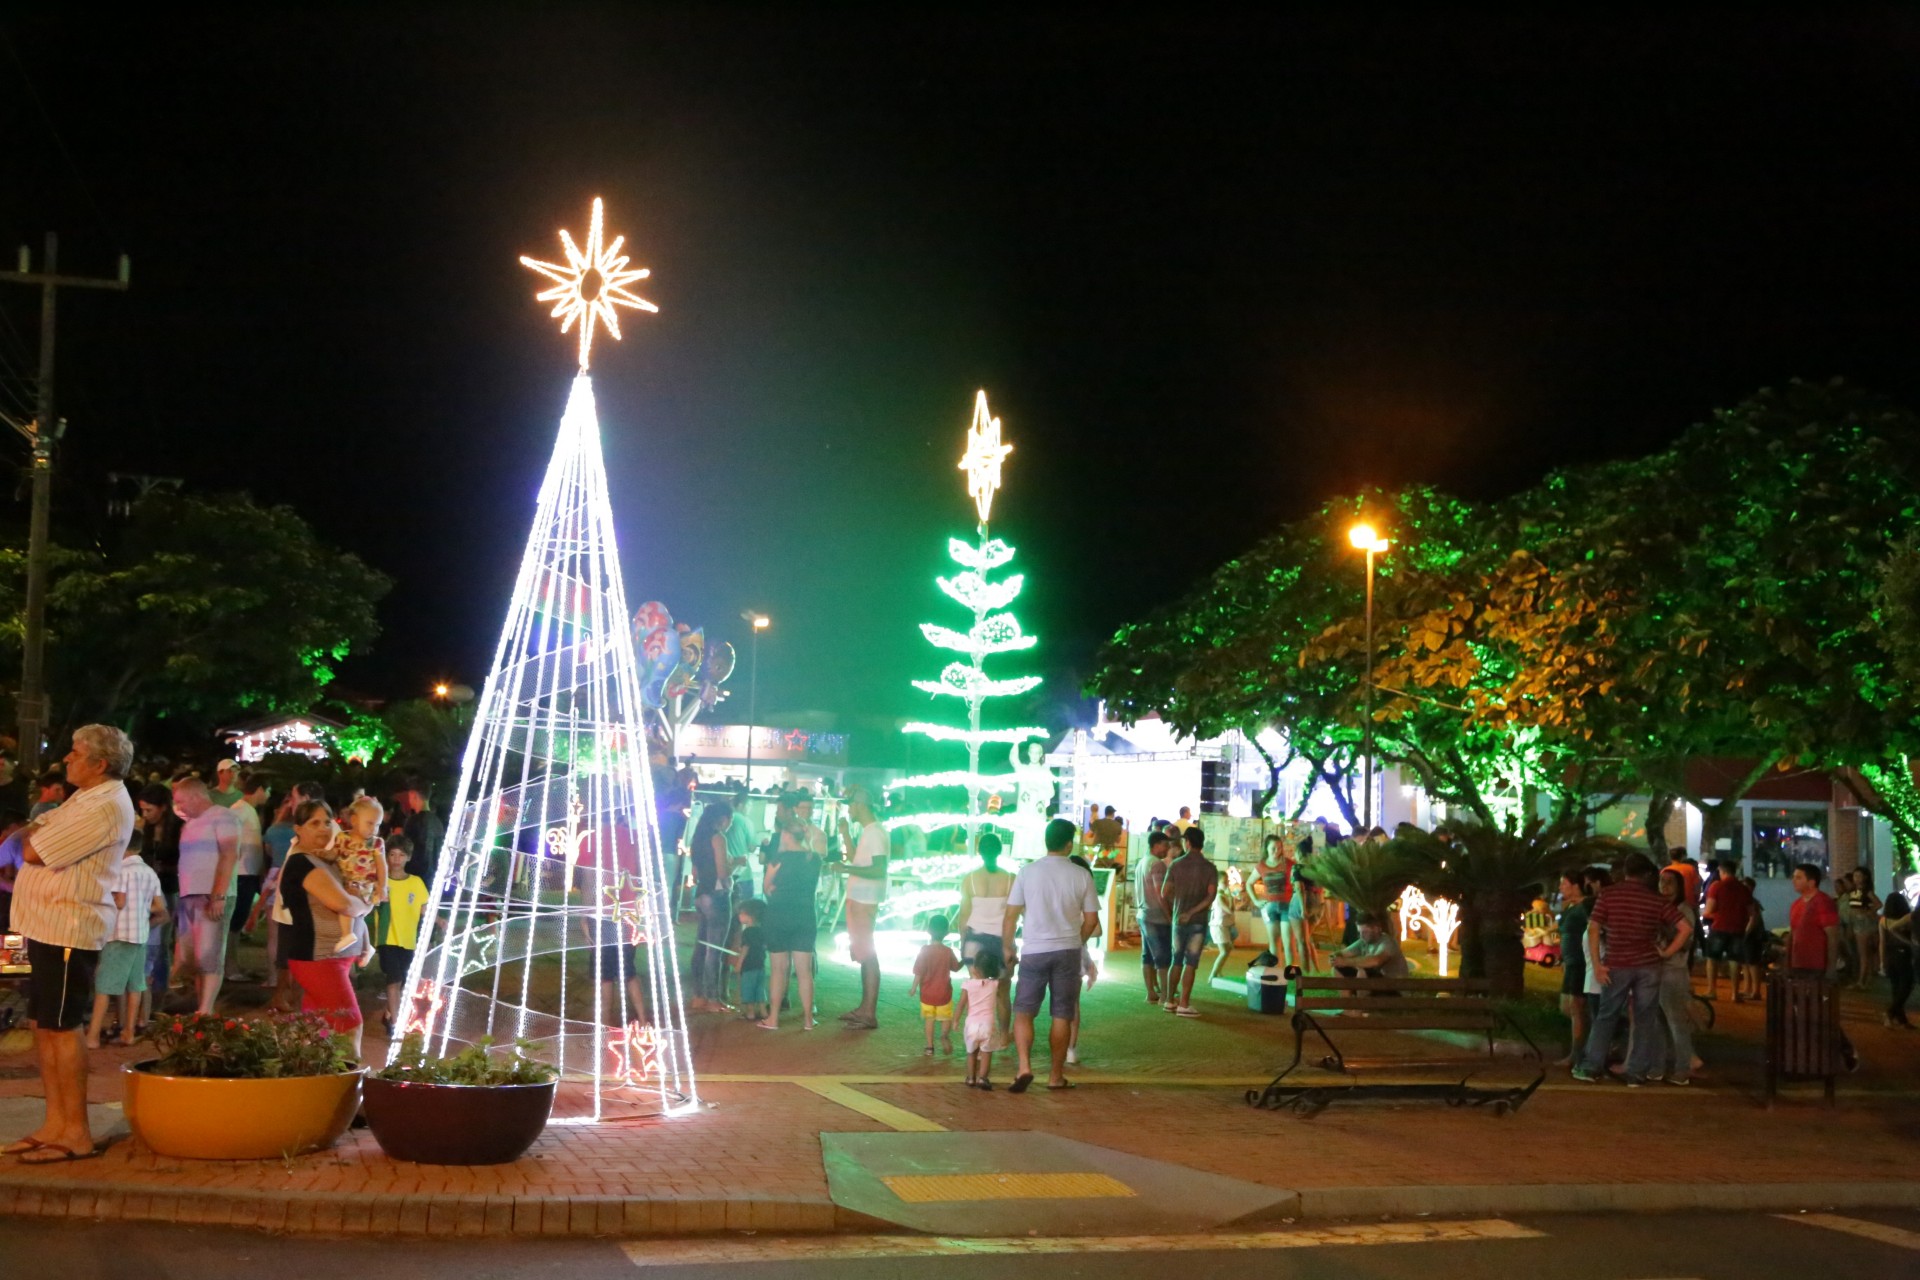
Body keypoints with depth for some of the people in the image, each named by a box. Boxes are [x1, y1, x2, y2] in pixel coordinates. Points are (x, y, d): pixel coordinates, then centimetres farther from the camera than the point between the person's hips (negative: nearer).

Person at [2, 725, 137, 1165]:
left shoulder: (105, 807, -18)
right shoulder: (88, 799, 16)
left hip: (68, 929, -10)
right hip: (47, 925, 10)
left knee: (61, 1027, -6)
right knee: (44, 1025, 12)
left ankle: (77, 1134, -1)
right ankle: (56, 1124, 19)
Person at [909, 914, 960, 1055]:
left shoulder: (925, 951, -13)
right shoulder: (948, 952, -8)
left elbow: (919, 973, -13)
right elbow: (956, 967, 8)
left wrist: (914, 989, -2)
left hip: (927, 993, -1)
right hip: (944, 993, 1)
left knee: (929, 1019, 12)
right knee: (946, 1017, 14)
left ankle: (930, 1046, 10)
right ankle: (945, 1034, -14)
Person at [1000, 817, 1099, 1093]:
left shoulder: (1027, 872, -4)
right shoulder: (1081, 875, -2)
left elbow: (1011, 915, -2)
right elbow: (1091, 919, 4)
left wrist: (1007, 947, 12)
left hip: (1034, 951, -1)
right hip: (1068, 951, 1)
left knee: (1023, 1012, 5)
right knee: (1062, 1016, 9)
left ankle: (1024, 1067, -13)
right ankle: (1056, 1076, 15)